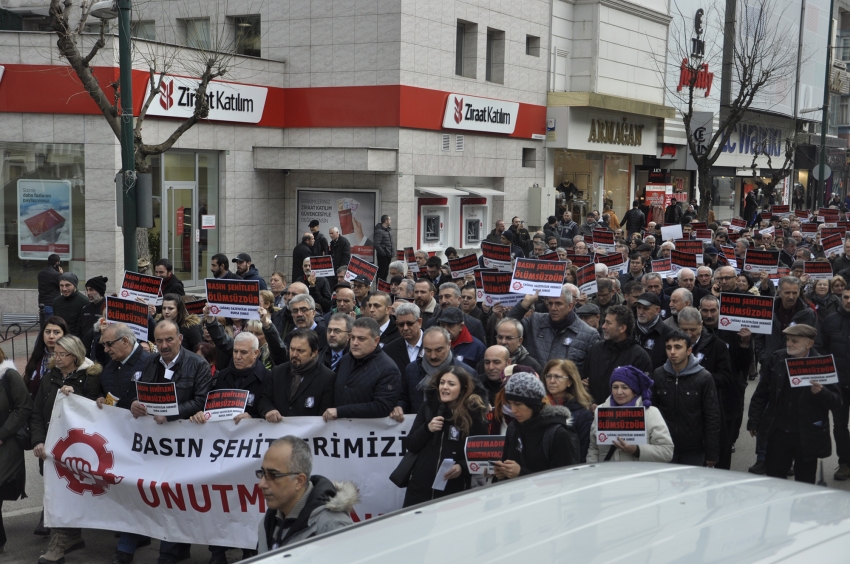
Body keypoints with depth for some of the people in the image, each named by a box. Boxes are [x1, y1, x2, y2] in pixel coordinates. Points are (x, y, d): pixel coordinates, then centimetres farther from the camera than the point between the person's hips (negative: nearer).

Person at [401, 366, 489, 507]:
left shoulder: (474, 412, -3)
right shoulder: (428, 406, 5)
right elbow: (411, 446, 8)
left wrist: (462, 467, -17)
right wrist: (427, 429, -10)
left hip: (454, 492, -3)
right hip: (419, 487, 3)